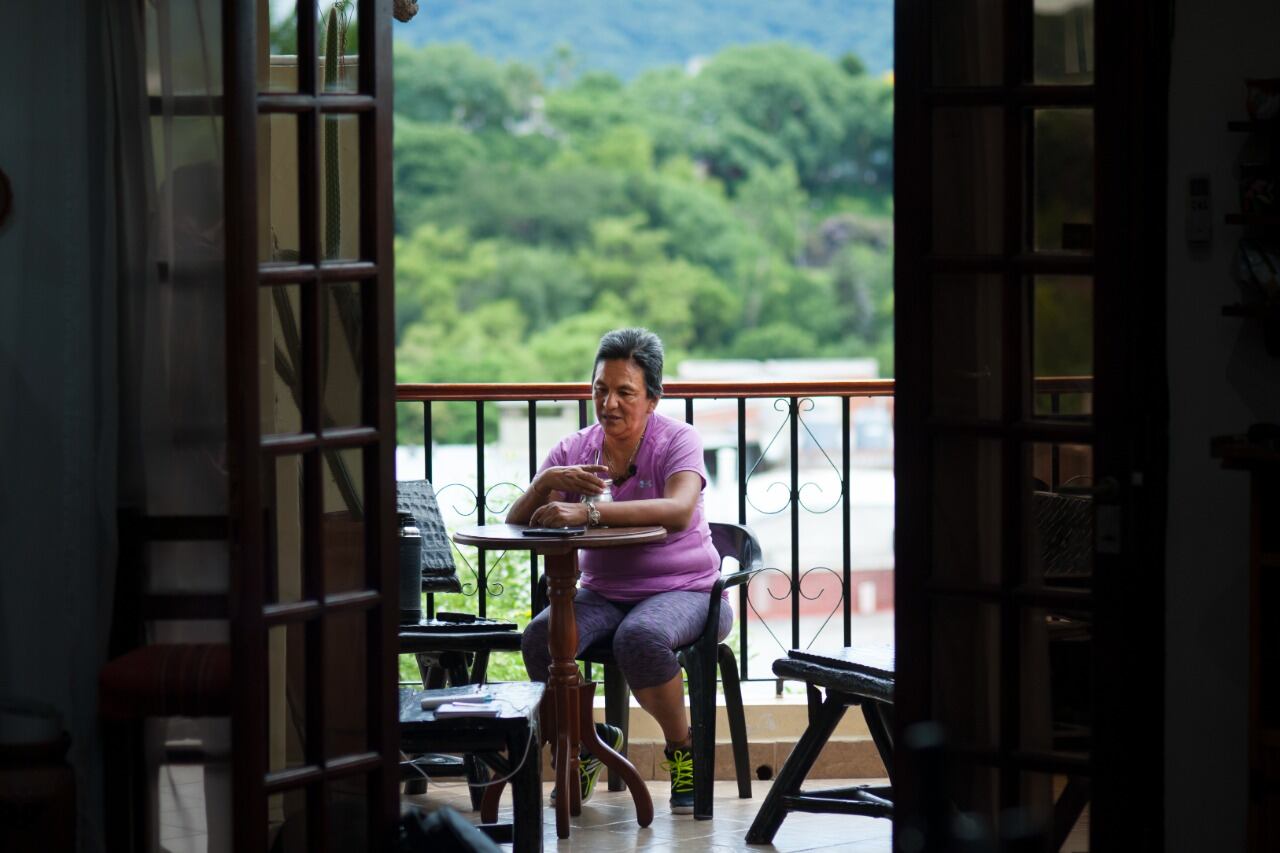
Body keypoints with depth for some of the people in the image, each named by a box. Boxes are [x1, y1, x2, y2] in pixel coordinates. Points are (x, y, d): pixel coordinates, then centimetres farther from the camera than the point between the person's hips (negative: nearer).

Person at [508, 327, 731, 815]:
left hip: (681, 590, -4)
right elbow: (516, 523, 0)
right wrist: (546, 483, -23)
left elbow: (678, 511, -30)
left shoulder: (677, 441, -8)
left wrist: (588, 511, -40)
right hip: (603, 592, 4)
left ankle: (683, 749, -11)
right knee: (540, 637, -26)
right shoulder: (575, 450, 5)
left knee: (640, 636, -37)